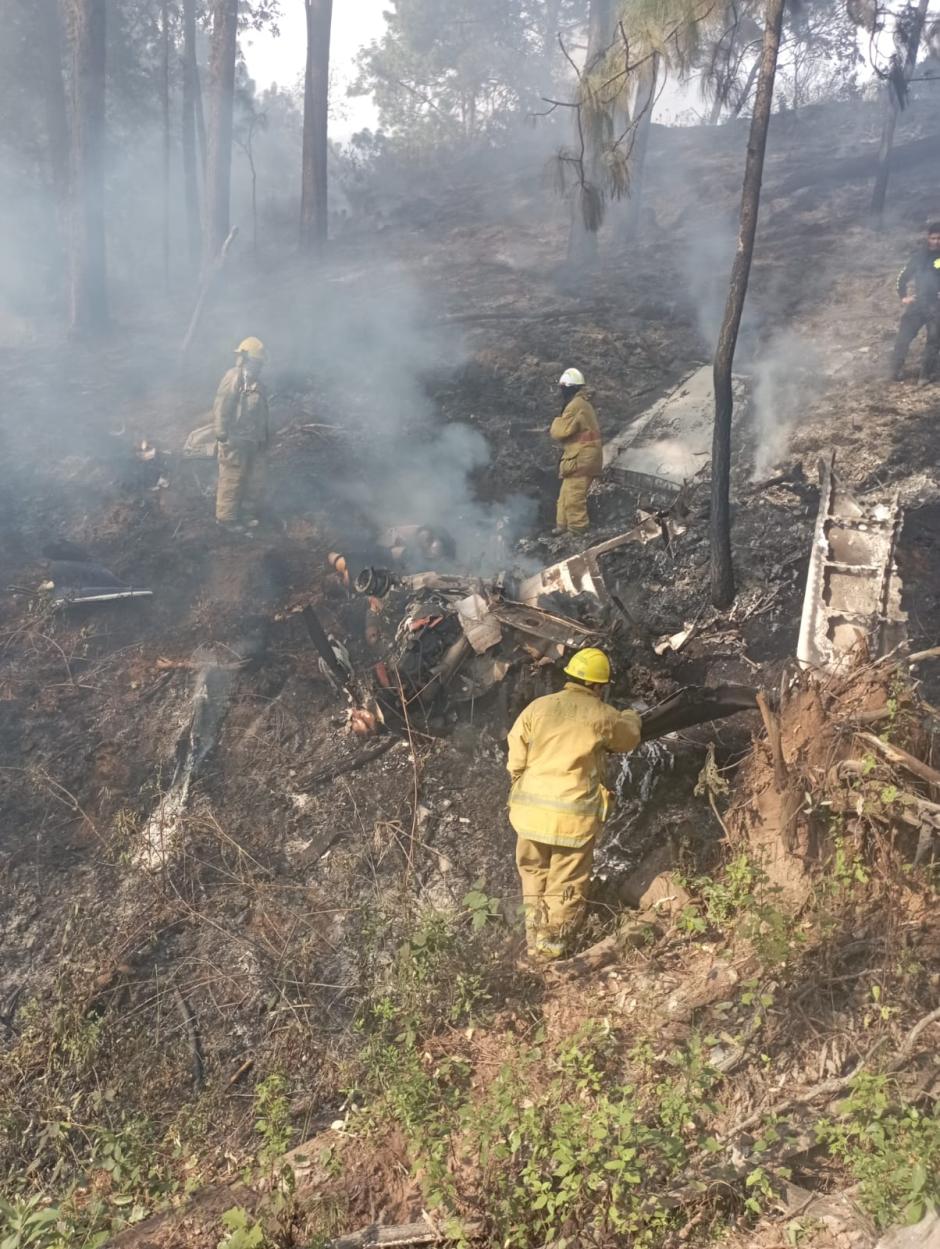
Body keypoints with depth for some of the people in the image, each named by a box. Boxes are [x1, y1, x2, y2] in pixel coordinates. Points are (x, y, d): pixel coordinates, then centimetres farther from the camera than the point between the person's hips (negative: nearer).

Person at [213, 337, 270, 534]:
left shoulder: (255, 380, 12)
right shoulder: (233, 378, -15)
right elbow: (221, 407, -17)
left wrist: (265, 434, 21)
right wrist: (221, 432, -20)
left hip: (254, 440, 9)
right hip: (235, 440, -9)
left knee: (255, 479, 17)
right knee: (232, 480, 0)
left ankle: (247, 511, 32)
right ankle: (227, 517, 11)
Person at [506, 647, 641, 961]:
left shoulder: (537, 707, 0)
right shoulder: (603, 716, -4)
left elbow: (515, 761, 0)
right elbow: (630, 739, 18)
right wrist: (631, 718, 40)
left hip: (531, 809, 3)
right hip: (574, 814, -3)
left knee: (534, 874, 21)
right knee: (566, 884, 13)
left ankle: (534, 940, 30)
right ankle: (551, 946, 23)